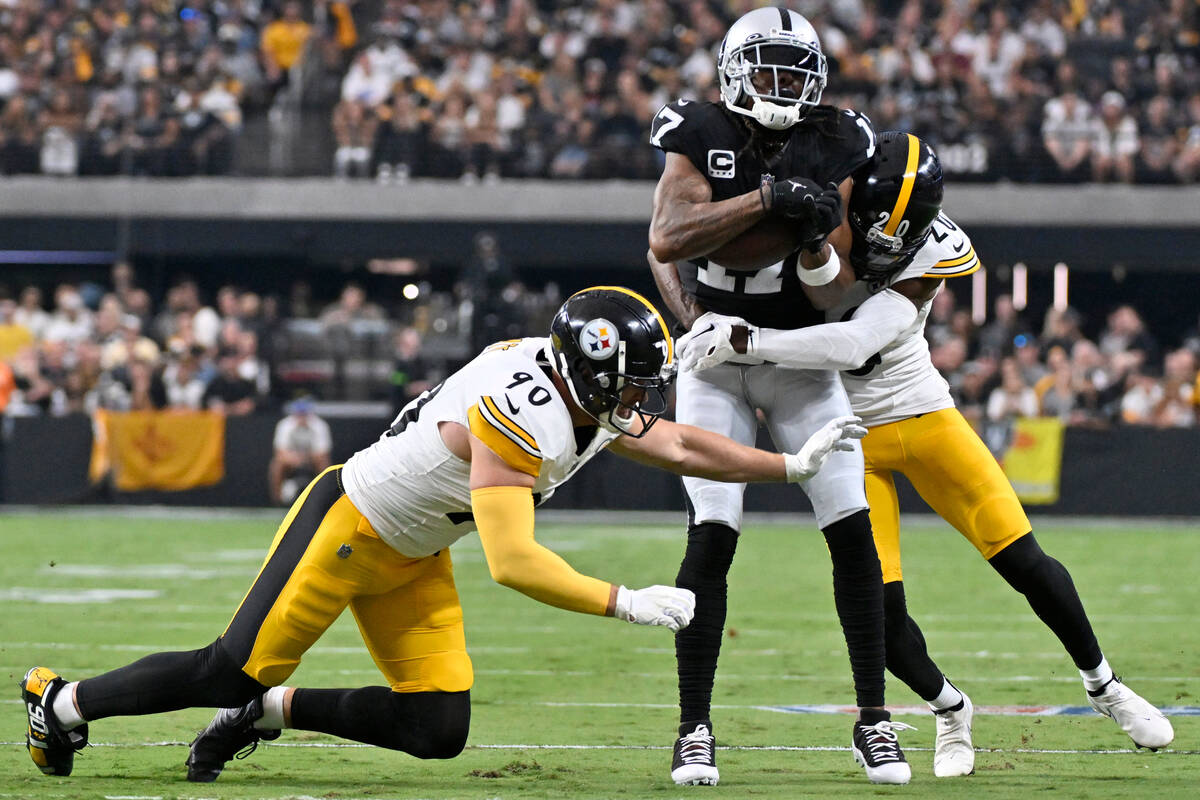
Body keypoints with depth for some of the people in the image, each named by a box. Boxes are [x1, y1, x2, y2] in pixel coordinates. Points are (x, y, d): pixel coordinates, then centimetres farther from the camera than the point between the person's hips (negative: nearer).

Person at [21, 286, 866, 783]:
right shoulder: (523, 418, -32)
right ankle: (66, 703, 13)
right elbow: (513, 562, -36)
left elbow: (678, 447, 11)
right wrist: (626, 603, -32)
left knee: (438, 729, -1)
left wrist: (793, 464, 8)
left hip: (411, 559, 9)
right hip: (347, 523, -9)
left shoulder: (587, 402, -3)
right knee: (234, 670, -7)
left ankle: (264, 712, 13)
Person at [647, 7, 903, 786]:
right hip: (715, 360, -2)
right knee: (712, 538, -13)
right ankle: (695, 731, -6)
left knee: (854, 532, -7)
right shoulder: (701, 138, -9)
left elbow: (832, 293, -10)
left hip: (801, 362, 2)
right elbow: (667, 238, -23)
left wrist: (815, 238, -30)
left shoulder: (835, 151, -8)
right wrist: (767, 200, -30)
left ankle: (873, 721, 4)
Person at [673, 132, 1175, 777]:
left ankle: (1102, 686, 20)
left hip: (921, 417, 0)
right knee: (878, 606, -9)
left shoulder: (929, 252, -20)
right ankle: (949, 711, 19)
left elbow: (852, 345, -34)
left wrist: (742, 340, -38)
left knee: (1023, 562, -3)